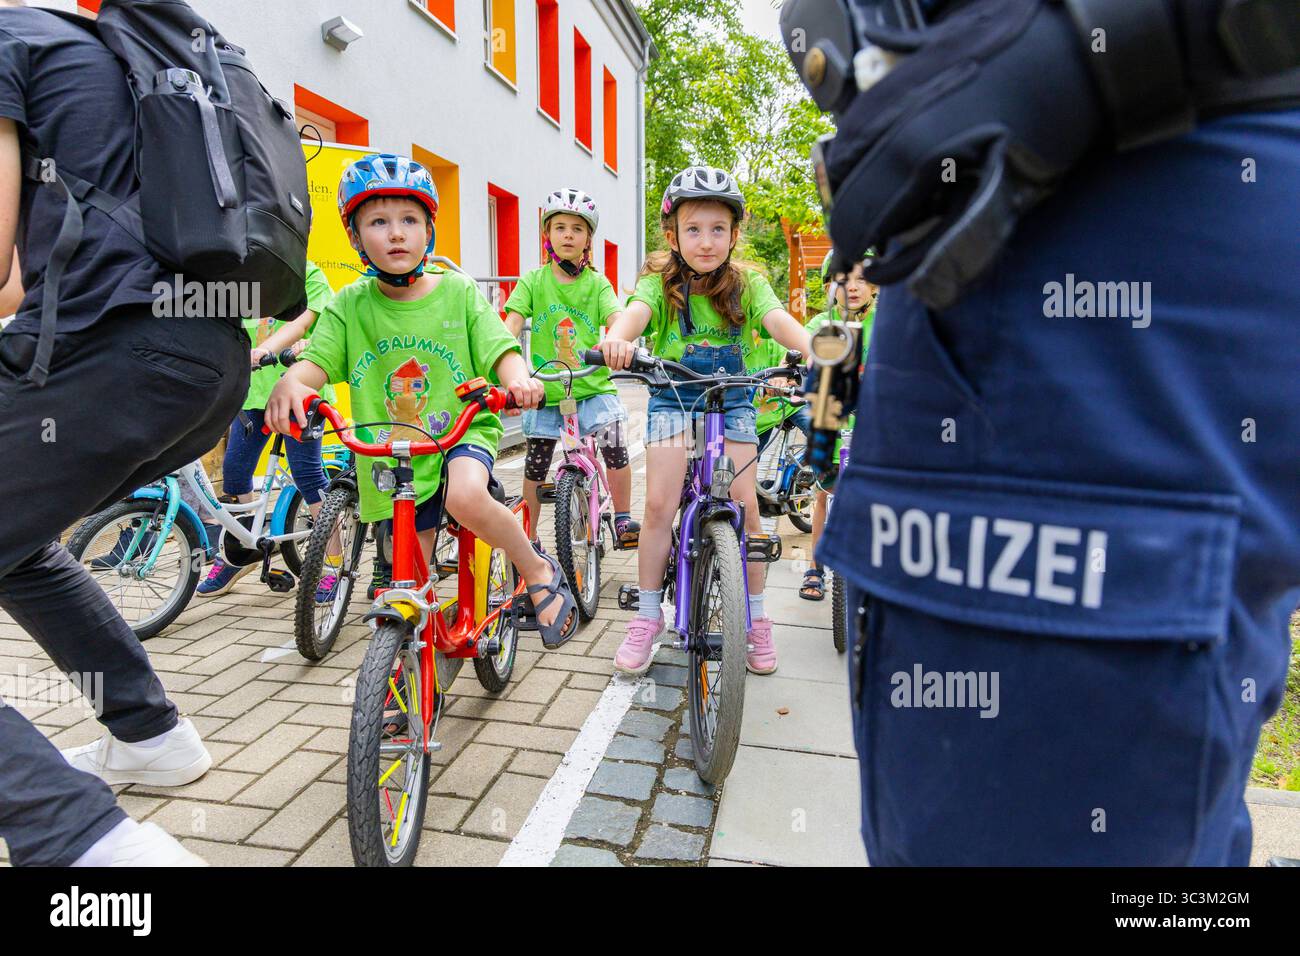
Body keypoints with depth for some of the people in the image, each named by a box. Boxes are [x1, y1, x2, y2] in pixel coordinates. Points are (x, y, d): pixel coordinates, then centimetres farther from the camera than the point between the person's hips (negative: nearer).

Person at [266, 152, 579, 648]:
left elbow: (502, 350, -11)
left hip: (462, 430, -2)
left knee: (466, 498, -36)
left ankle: (540, 572, -9)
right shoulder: (349, 304, -2)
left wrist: (518, 379, -35)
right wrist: (289, 384, -36)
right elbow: (315, 360, -12)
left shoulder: (458, 291, -4)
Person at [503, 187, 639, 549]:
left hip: (593, 386, 0)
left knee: (615, 442, -20)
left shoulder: (597, 283, 4)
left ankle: (623, 521, 0)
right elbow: (512, 323, -7)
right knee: (534, 469, 5)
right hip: (546, 389, 1)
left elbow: (616, 318, -12)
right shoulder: (533, 281, 3)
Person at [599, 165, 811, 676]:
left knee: (744, 507, -7)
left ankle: (755, 618, 12)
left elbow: (779, 320, -18)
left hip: (732, 402, 1)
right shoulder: (661, 283, -4)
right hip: (673, 399, -1)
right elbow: (637, 310, -25)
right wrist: (616, 338, -49)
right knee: (660, 504, -13)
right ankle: (648, 617, 5)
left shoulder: (747, 285, -1)